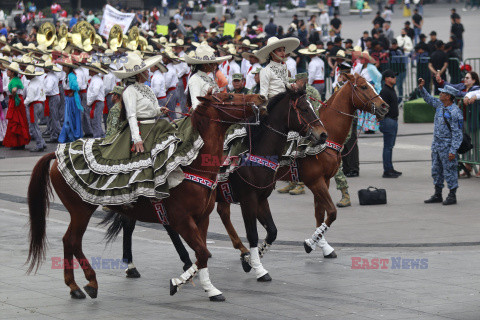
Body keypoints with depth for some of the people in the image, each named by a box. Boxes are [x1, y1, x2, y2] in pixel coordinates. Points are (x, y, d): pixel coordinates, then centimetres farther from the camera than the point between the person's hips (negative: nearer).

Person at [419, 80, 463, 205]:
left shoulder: (455, 112, -19)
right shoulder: (439, 104, 5)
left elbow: (457, 134, -20)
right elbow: (429, 99, 25)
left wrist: (453, 151, -22)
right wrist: (421, 88, 11)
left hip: (447, 146, -9)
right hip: (436, 144, 9)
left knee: (449, 171, -2)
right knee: (436, 171, 14)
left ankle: (452, 196, 7)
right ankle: (437, 195, 23)